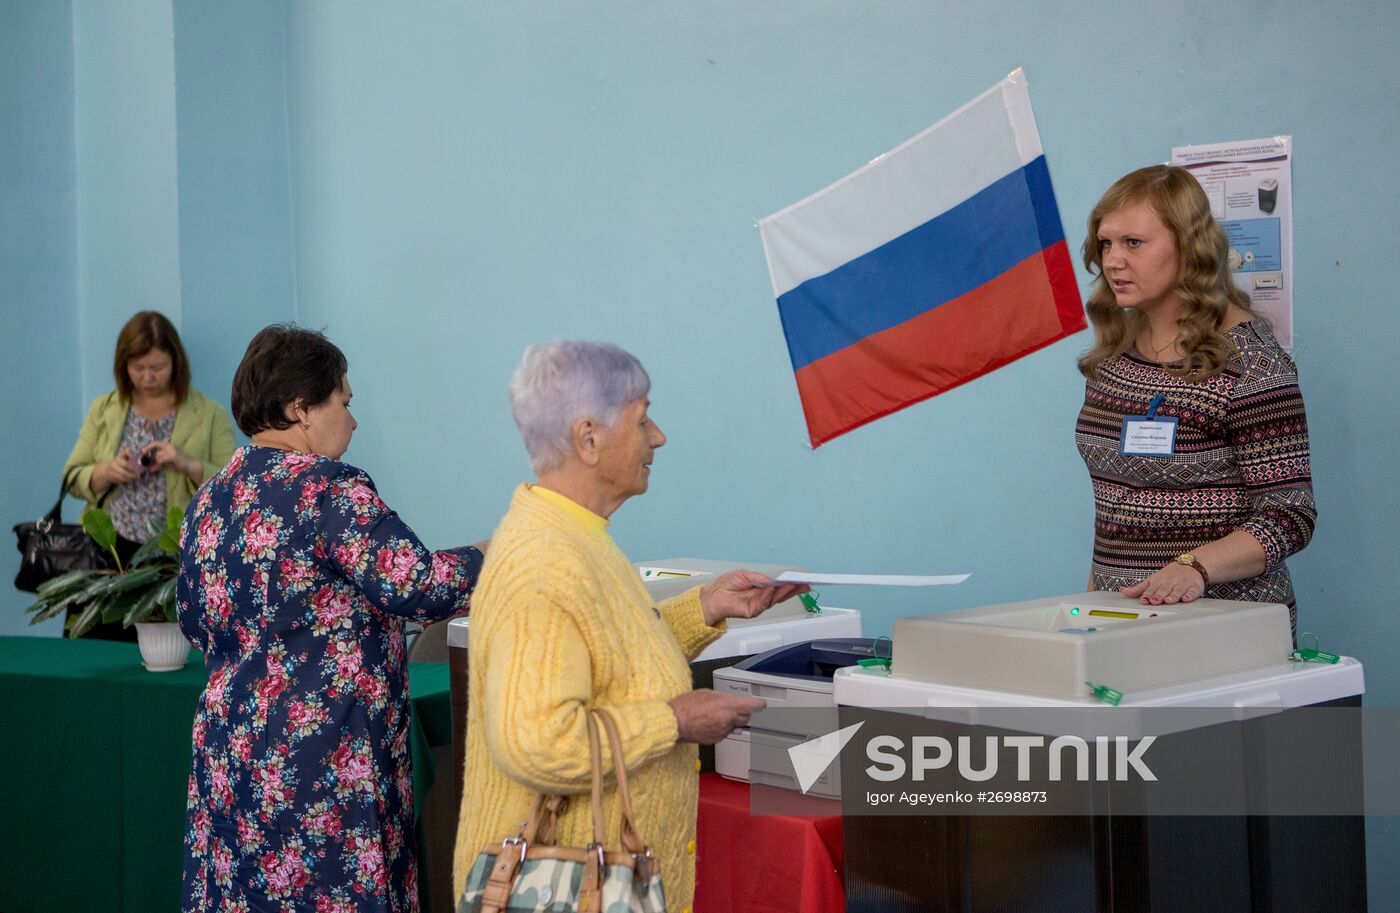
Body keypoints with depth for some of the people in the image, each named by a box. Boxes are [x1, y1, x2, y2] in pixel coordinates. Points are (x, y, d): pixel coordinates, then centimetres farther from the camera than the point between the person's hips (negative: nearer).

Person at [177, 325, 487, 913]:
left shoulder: (208, 500, 10)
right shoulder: (329, 489, -14)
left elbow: (194, 621, 18)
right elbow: (413, 586, -21)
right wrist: (488, 557, -5)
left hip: (230, 745, 8)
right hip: (324, 756, -8)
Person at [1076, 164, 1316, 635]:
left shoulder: (1249, 359, -9)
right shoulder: (1113, 353, 11)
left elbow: (1290, 517, -13)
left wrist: (1194, 566, -26)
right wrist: (1093, 596, 10)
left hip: (1225, 619, -6)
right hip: (1122, 615, 6)